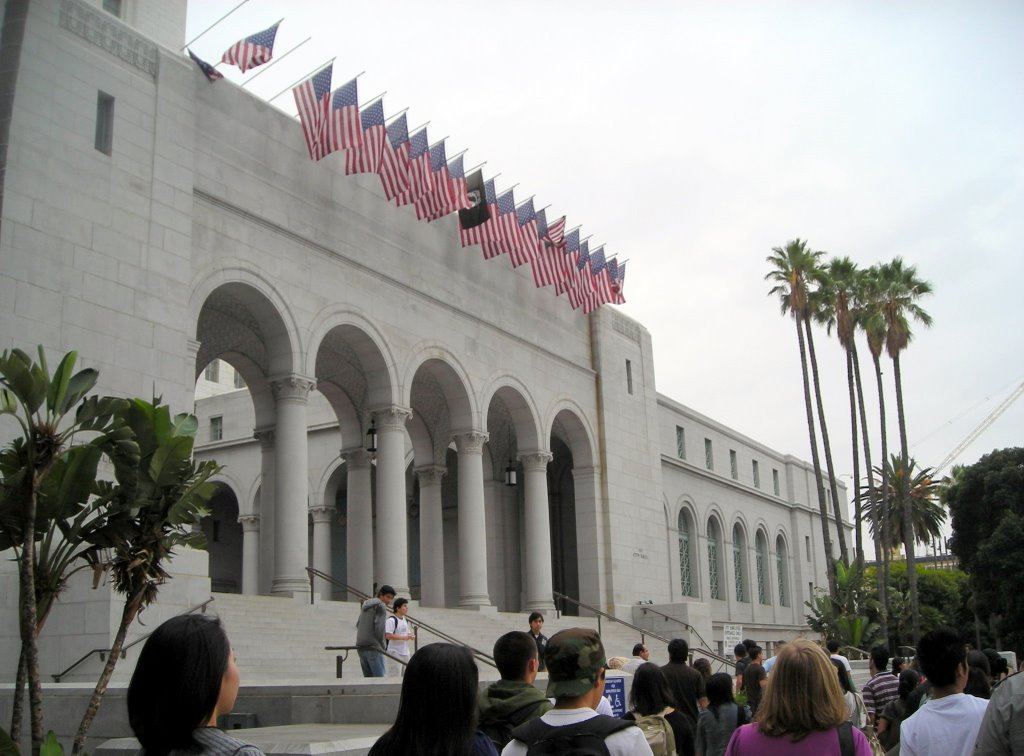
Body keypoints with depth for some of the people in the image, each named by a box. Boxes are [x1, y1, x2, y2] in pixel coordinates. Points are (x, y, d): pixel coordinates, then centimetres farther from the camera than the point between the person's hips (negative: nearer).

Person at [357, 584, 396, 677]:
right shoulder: (381, 606, -6)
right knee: (379, 677, -10)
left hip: (360, 646, 8)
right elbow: (379, 627, -15)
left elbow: (358, 624, 24)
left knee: (368, 677, 9)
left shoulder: (365, 605, 20)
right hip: (373, 647, -8)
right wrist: (382, 645, -3)